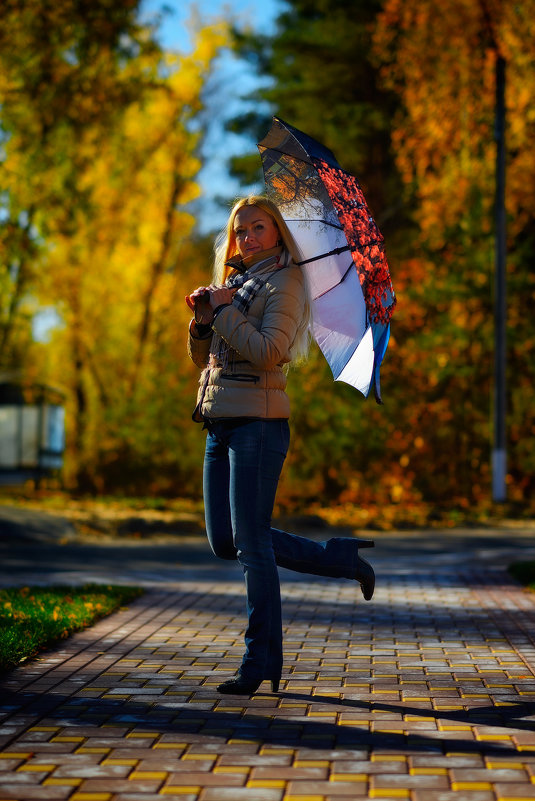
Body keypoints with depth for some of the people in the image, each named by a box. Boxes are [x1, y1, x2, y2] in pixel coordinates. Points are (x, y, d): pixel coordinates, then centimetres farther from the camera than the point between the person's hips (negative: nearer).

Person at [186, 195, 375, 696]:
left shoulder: (284, 282, -4)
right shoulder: (235, 283, 20)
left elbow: (267, 352, -18)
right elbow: (203, 357, 19)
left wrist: (223, 310, -11)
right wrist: (203, 317, 1)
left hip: (258, 423, -9)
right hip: (221, 424, 9)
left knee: (251, 543, -9)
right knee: (224, 541, 8)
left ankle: (261, 662, -1)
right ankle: (341, 559, 20)